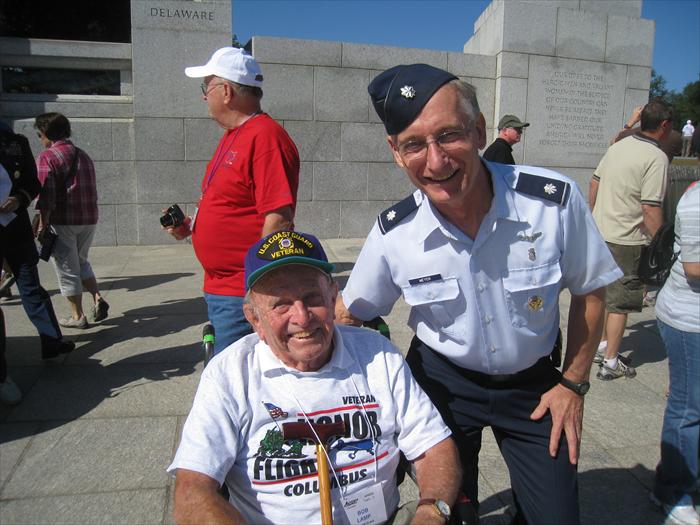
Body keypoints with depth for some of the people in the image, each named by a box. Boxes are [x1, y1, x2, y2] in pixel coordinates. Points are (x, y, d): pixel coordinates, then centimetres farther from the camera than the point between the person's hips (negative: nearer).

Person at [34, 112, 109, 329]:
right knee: (80, 261, 23)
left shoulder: (47, 157, -9)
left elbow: (46, 195, -16)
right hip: (89, 220, 7)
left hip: (63, 222, -6)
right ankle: (97, 297, 5)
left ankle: (77, 316, 13)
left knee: (67, 269, 6)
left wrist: (43, 225, -11)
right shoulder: (83, 156, 13)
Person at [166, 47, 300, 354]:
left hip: (244, 296, -10)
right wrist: (191, 225, 9)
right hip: (218, 290, 10)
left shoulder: (265, 136, -17)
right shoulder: (232, 136, 15)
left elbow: (278, 217, -23)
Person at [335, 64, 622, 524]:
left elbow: (588, 292, -5)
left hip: (534, 382, 0)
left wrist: (574, 384, -3)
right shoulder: (392, 235, -20)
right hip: (442, 380, 1)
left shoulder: (556, 200, -23)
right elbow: (351, 315, -3)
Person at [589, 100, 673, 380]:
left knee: (601, 294, 19)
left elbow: (594, 182, 13)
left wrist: (595, 215, 26)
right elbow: (651, 209, -20)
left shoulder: (618, 146, 6)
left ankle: (601, 346, 34)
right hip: (626, 241, -7)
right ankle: (610, 362, 13)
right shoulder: (656, 158, -16)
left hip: (599, 233, 7)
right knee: (620, 302, 4)